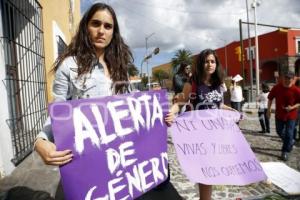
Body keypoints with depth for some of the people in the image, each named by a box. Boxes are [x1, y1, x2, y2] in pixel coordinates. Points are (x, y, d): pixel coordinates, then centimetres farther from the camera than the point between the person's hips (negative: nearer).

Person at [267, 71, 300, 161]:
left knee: (288, 134, 0)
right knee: (279, 131, 18)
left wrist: (292, 107, -23)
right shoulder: (277, 87, -10)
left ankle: (285, 151, 14)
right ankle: (290, 142, 46)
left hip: (291, 115, -3)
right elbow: (270, 98, 1)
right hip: (279, 114, 3)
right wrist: (268, 110, 0)